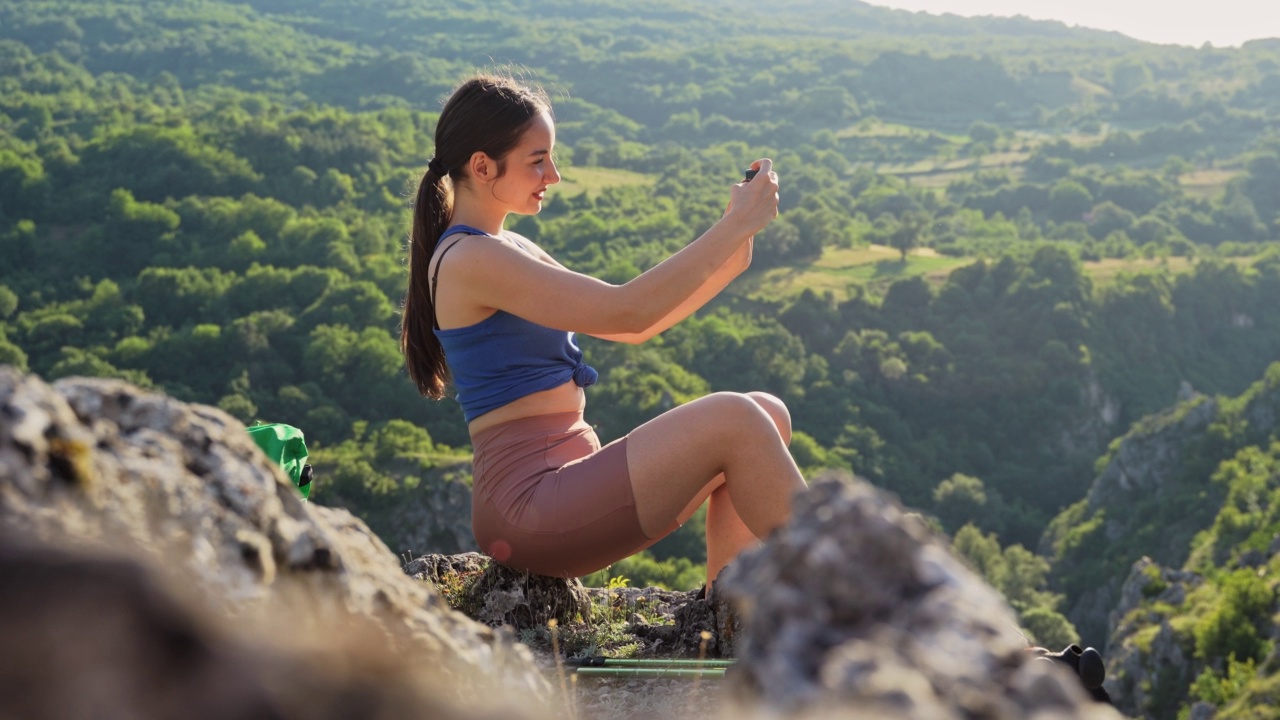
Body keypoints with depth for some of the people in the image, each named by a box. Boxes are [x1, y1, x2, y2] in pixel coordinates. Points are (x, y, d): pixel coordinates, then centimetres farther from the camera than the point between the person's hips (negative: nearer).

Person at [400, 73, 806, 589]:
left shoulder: (509, 251, 18)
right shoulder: (469, 259, -13)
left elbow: (632, 329, 18)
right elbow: (627, 312, -19)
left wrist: (731, 258, 5)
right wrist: (736, 226, -13)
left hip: (569, 482, 10)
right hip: (527, 503, -10)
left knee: (767, 415, 2)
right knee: (734, 421, -20)